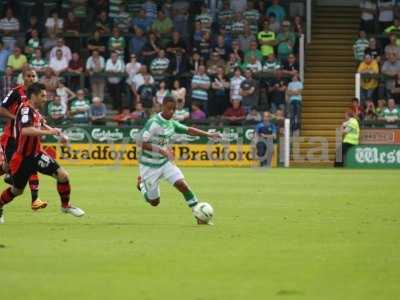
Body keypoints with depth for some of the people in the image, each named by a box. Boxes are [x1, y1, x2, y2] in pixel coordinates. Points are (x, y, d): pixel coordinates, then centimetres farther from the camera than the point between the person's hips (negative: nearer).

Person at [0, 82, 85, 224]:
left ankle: (65, 205, 12)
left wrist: (58, 133, 17)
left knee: (62, 175, -7)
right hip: (22, 157, -7)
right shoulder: (26, 109, -21)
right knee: (17, 190, 10)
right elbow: (25, 130, -40)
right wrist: (48, 132, -39)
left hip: (36, 154, 7)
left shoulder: (35, 111, 5)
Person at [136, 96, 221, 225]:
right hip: (150, 165, -6)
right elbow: (141, 142, -28)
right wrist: (161, 150, -35)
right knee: (154, 202, 6)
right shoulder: (154, 123, -23)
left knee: (182, 185, -15)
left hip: (165, 162, 6)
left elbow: (188, 130, 10)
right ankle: (141, 184, 37)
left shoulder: (171, 123, 0)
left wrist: (208, 134, 0)